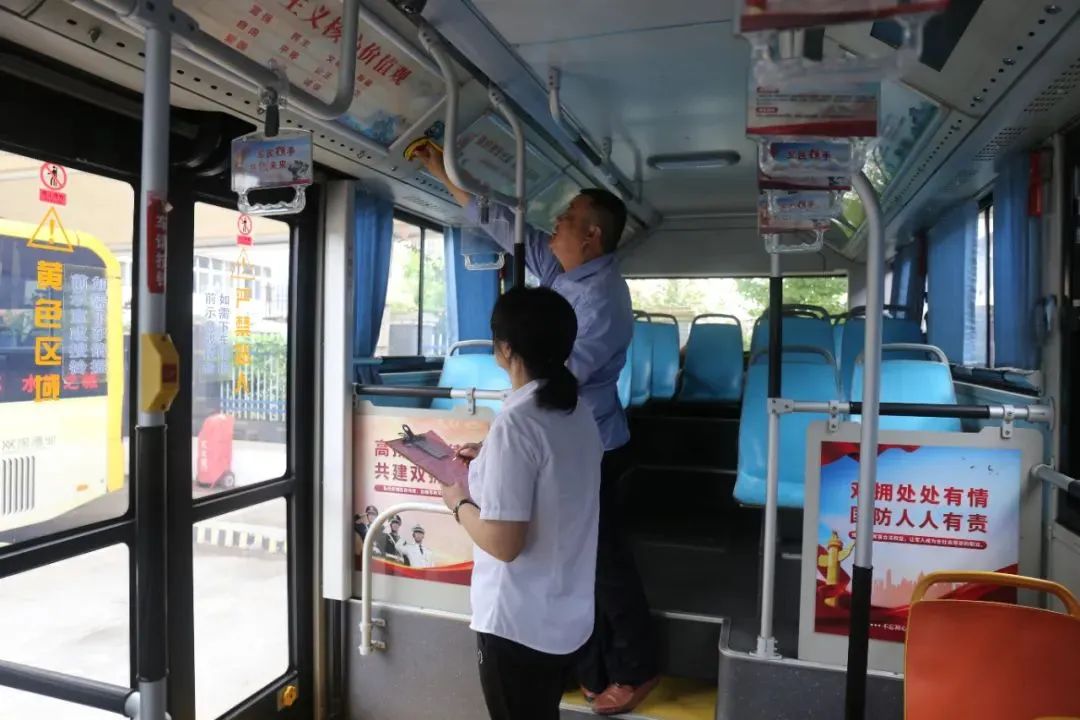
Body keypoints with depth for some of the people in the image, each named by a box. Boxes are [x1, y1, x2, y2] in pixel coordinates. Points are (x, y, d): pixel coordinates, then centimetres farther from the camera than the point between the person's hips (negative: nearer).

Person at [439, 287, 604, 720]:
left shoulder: (516, 423, -25)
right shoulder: (578, 413, 0)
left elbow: (504, 543, -25)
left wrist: (459, 501, -8)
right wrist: (486, 466, 17)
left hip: (519, 624, -7)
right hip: (569, 616, 7)